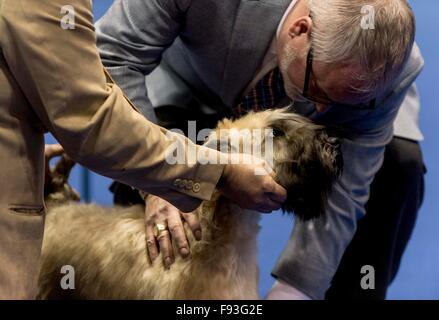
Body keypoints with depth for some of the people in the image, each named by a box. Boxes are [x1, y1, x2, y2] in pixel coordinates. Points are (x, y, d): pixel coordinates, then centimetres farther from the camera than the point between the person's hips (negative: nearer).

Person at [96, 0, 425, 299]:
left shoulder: (387, 68, -35)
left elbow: (339, 196, -30)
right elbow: (115, 54, -34)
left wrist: (288, 292, -35)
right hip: (194, 84, 0)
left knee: (398, 164, -23)